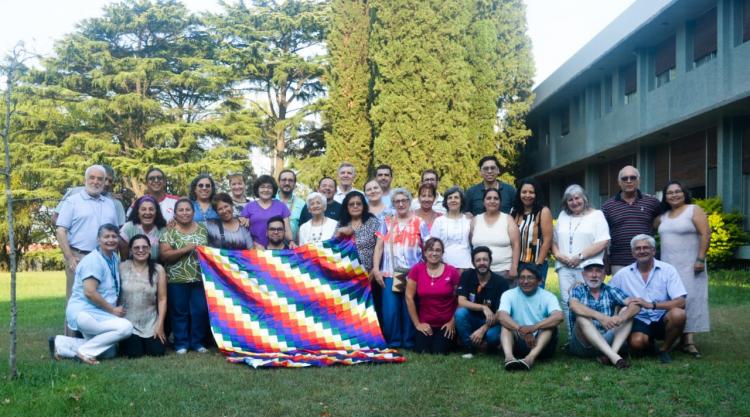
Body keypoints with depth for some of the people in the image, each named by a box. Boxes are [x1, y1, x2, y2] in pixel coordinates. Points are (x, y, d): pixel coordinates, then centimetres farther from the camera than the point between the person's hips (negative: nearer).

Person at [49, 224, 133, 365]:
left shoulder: (115, 258, 10)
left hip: (97, 313, 10)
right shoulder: (93, 260, -16)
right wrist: (113, 310, -17)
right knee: (126, 327, -24)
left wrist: (115, 309, 4)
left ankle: (61, 344, 12)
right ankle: (85, 352, -14)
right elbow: (89, 292, -24)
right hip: (84, 312, -10)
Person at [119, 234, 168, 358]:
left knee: (157, 351, -7)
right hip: (127, 321, -2)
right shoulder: (122, 267, -6)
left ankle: (146, 341, 27)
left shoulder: (158, 269, -2)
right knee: (134, 354, -11)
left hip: (150, 322, 2)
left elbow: (162, 299, -2)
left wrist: (160, 324, -6)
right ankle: (124, 341, 24)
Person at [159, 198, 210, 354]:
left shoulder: (202, 229, 8)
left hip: (199, 278, 3)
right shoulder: (169, 232, -2)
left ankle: (198, 342, 16)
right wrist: (186, 249, -18)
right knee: (180, 312, 4)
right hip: (177, 280, -3)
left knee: (201, 311, 4)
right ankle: (181, 343, 13)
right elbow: (164, 255, -11)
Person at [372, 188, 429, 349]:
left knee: (409, 310, 0)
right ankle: (393, 342, 9)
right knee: (390, 310, -3)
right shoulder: (387, 222, 12)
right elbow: (379, 247, 10)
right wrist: (376, 269, 0)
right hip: (390, 273, 2)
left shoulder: (419, 223, 6)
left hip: (412, 274, -2)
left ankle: (409, 342, 11)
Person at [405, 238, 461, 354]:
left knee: (439, 352, -13)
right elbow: (409, 297, -4)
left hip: (446, 324, -1)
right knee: (421, 351, -14)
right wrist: (417, 323, -4)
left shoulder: (452, 271, -7)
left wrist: (453, 322, -2)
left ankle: (450, 339, 20)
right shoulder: (416, 269, -6)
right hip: (425, 324, 1)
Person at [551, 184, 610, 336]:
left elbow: (603, 241, -6)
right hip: (565, 268, 5)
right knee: (567, 303, 1)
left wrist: (580, 256, -12)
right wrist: (558, 254, 0)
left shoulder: (596, 215, 5)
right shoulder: (563, 216, 20)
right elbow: (554, 240, 22)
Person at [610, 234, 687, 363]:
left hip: (662, 319, 0)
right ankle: (649, 344, 8)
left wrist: (651, 305, -24)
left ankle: (664, 349, -3)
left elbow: (681, 303, -14)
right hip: (639, 320, 0)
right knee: (636, 342, -33)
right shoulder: (623, 274, 3)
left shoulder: (667, 270, -4)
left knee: (678, 314, -33)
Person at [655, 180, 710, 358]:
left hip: (689, 265, -6)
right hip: (668, 266, 6)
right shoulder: (663, 216, 14)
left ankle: (688, 340, -8)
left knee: (689, 300, -8)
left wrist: (700, 259, -16)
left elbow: (705, 234, -10)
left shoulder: (694, 210, -3)